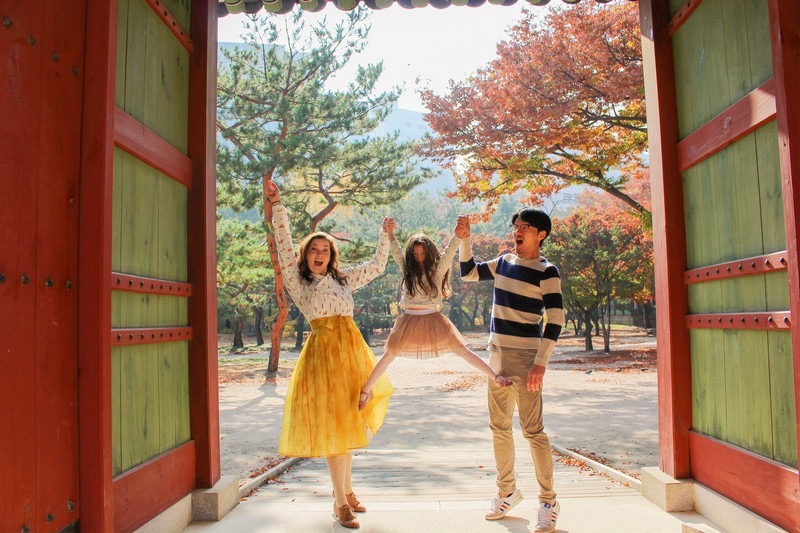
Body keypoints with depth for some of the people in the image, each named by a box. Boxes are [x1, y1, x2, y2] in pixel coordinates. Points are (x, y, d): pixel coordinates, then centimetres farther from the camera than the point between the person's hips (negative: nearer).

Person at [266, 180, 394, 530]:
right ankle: (340, 502, 5)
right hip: (322, 349, -4)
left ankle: (346, 489, 26)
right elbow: (284, 245, -7)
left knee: (348, 422, 11)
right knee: (332, 424, -4)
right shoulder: (298, 281, 2)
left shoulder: (343, 279, 14)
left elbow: (376, 267, 23)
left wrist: (385, 236, 20)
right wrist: (276, 206, -13)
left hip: (353, 348, 5)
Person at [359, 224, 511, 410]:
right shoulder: (407, 268, 7)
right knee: (388, 356, 4)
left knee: (462, 351, -4)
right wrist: (389, 231, -11)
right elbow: (395, 249, 1)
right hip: (410, 322, 2)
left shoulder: (438, 268, 0)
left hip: (433, 321, -2)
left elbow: (451, 250, -11)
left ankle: (496, 377, -2)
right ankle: (365, 391, 12)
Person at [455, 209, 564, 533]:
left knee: (532, 430, -5)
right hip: (497, 355, 7)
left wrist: (541, 362, -19)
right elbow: (468, 273, 20)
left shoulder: (546, 271, -8)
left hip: (525, 357, -6)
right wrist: (464, 239, 6)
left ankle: (548, 501, 9)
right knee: (499, 426, 12)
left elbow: (556, 320, -13)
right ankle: (507, 491, 27)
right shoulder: (503, 262, 10)